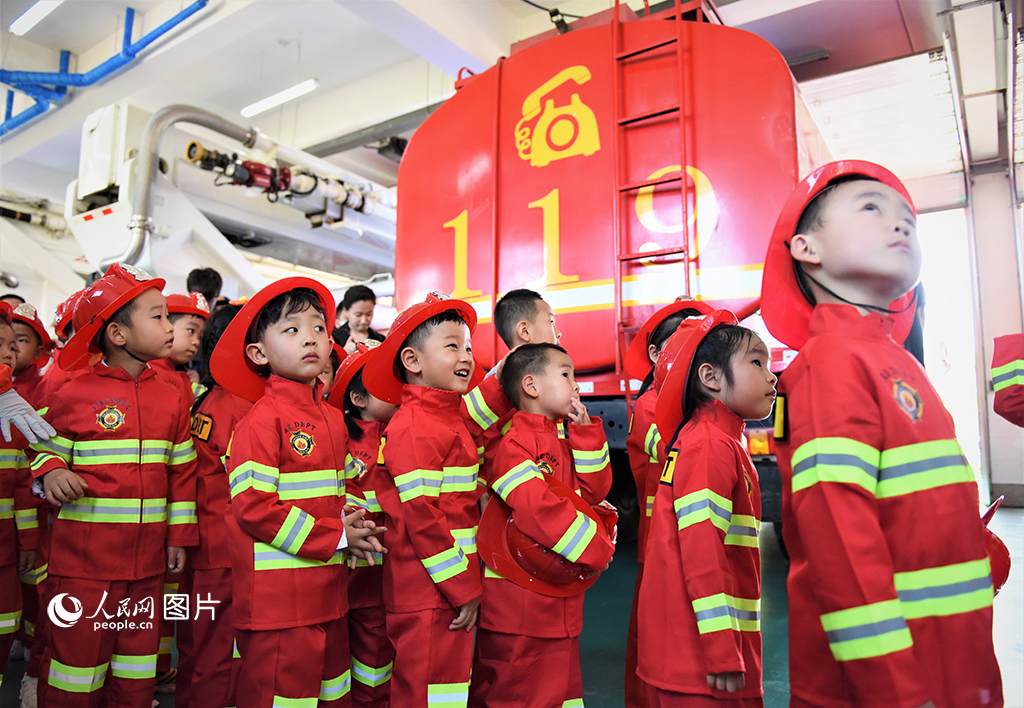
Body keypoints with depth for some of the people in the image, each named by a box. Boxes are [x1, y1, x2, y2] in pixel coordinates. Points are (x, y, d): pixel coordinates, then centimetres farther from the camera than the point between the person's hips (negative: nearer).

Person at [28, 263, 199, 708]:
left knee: (138, 663, 15)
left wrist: (179, 536, 8)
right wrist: (52, 474, -19)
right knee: (77, 652, 7)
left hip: (147, 560, 4)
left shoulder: (172, 398, 4)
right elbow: (46, 451, 4)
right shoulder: (73, 396, -6)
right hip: (83, 558, -3)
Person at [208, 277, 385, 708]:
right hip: (278, 597, -7)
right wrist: (336, 538, -16)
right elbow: (253, 505, -19)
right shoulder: (261, 419, -13)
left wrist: (352, 523, -3)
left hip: (328, 591, 8)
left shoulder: (333, 418, 10)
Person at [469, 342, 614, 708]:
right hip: (516, 602, -8)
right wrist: (595, 550, -16)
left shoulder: (565, 440, 13)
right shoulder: (514, 442, -16)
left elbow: (593, 490, 4)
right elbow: (538, 508, -25)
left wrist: (584, 430, -3)